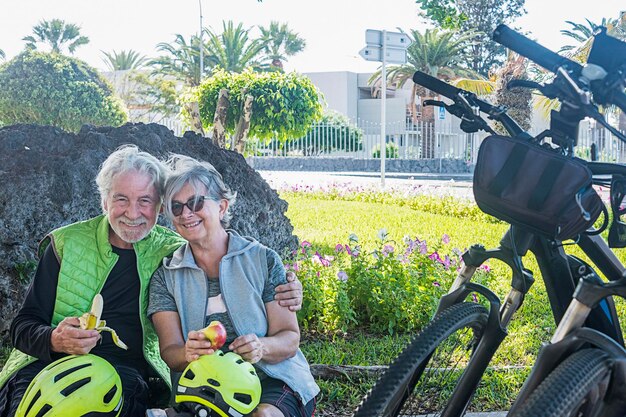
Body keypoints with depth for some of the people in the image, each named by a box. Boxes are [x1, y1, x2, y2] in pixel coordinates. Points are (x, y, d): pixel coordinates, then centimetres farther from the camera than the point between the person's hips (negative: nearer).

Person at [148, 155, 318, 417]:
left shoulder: (263, 260, 5)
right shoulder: (166, 276, 9)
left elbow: (290, 339, 2)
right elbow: (169, 352, 0)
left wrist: (261, 347, -20)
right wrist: (188, 353, -24)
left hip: (271, 379, -1)